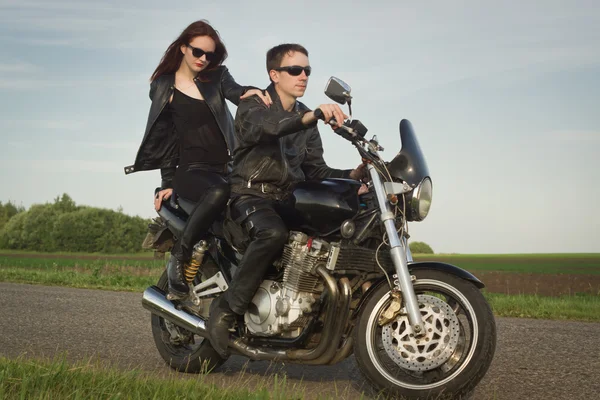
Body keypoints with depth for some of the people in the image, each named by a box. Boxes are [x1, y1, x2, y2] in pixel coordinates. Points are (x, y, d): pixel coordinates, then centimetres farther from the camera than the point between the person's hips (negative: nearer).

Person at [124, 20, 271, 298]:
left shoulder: (217, 75, 13)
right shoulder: (163, 87, 8)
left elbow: (233, 91, -9)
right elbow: (164, 137, 7)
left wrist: (249, 91, -34)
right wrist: (167, 181, 1)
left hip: (226, 166, 4)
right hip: (190, 169, -4)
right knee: (218, 192, -37)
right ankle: (179, 258, -23)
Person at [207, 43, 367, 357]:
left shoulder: (306, 120, 20)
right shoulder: (252, 104, 0)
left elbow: (316, 171, 15)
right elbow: (260, 126, -26)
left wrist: (352, 175, -5)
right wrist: (310, 117, -41)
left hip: (289, 200, 6)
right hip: (251, 195, -6)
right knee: (274, 233, -38)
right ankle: (227, 308, -28)